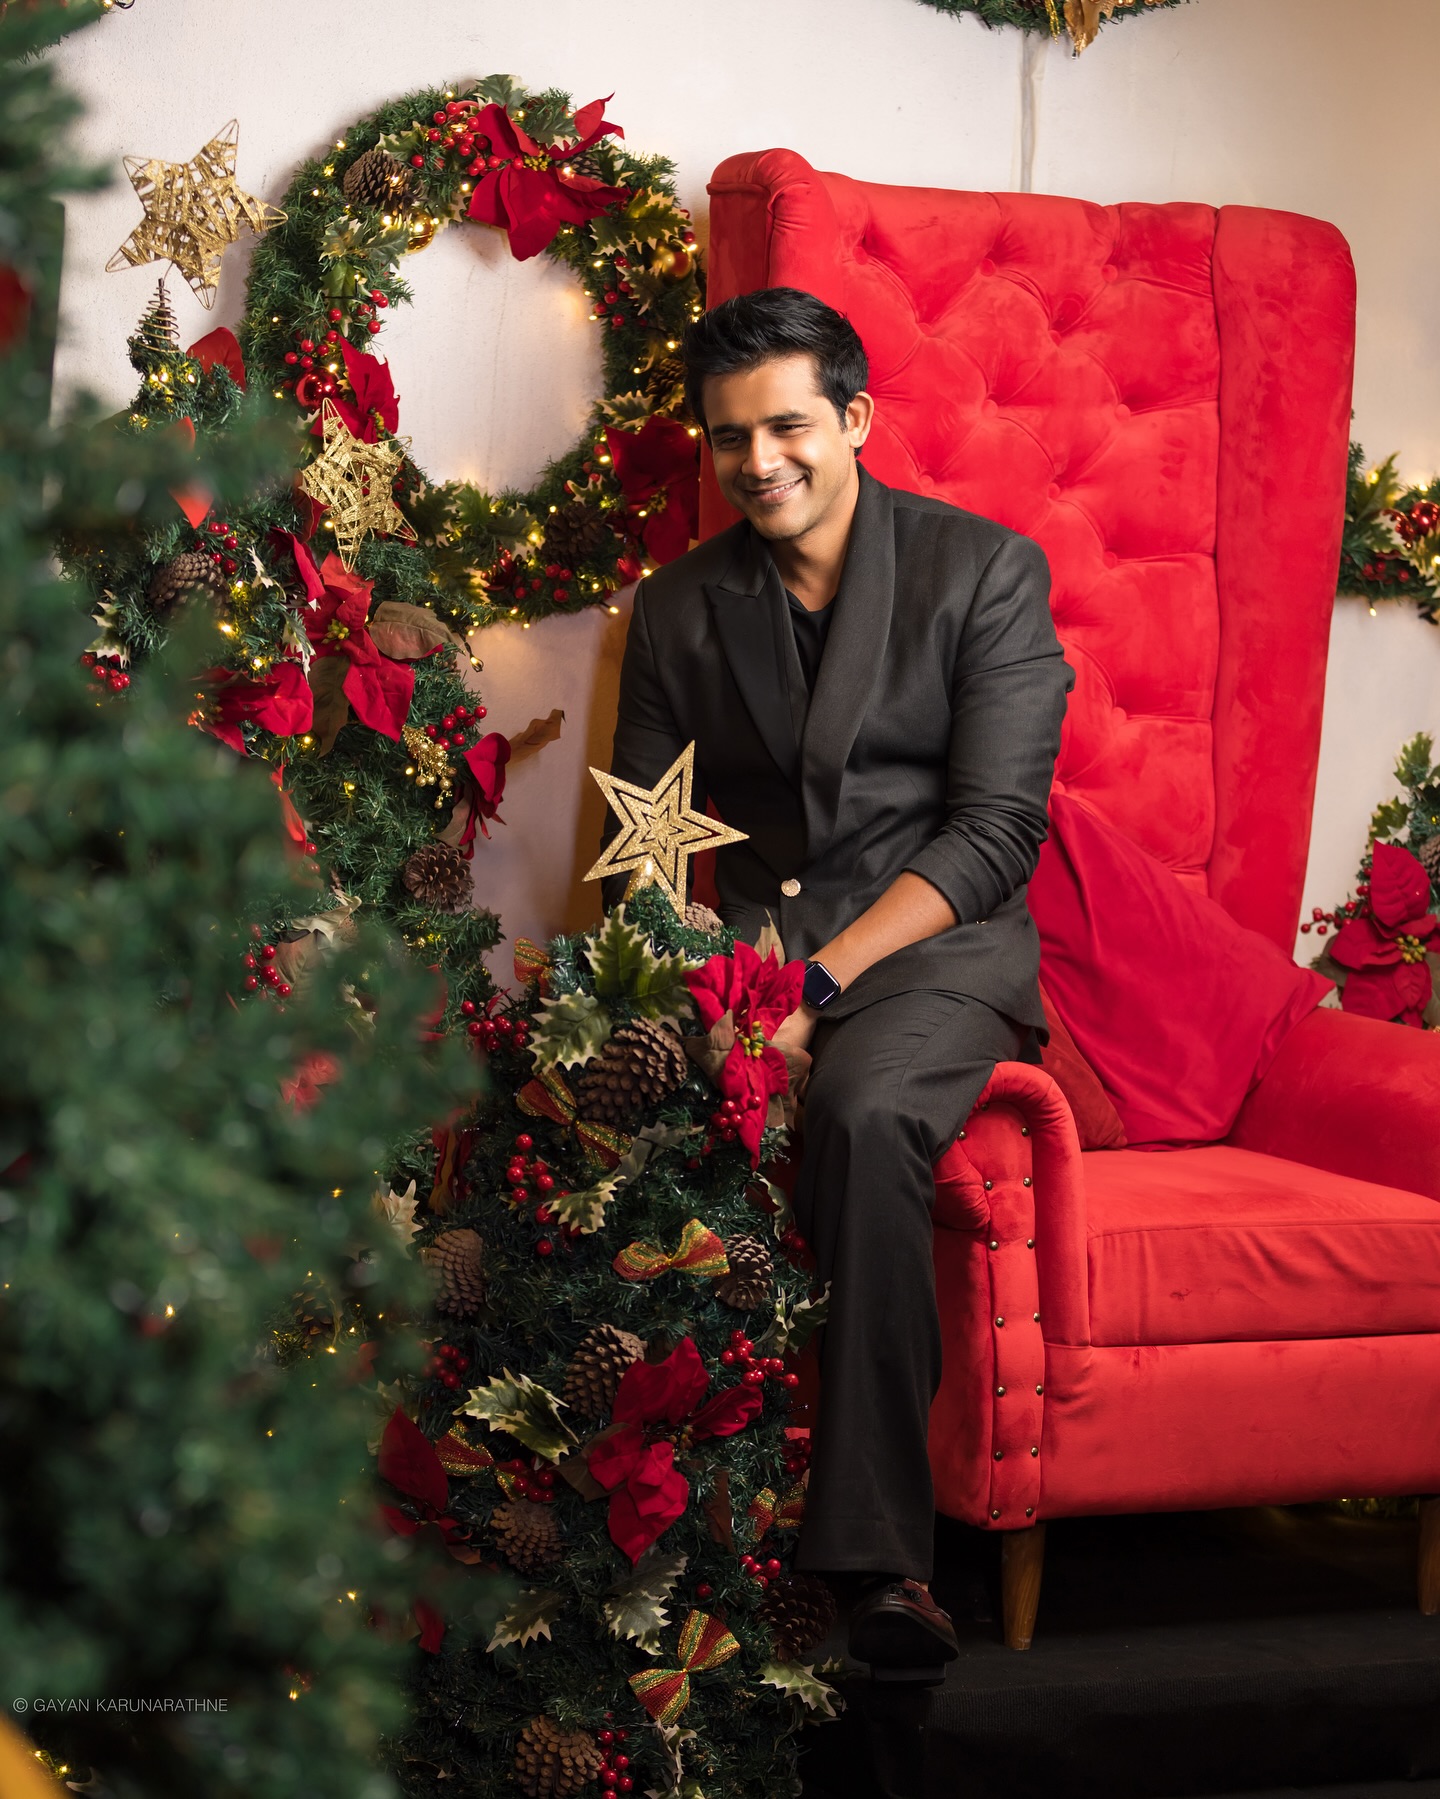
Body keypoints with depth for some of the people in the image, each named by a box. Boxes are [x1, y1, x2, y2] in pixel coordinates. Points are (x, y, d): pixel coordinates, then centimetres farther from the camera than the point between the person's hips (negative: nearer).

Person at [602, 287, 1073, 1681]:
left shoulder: (985, 572, 1)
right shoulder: (677, 611, 14)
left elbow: (995, 829, -8)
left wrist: (822, 982, -19)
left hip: (936, 942, -3)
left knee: (865, 1114, -37)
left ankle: (873, 1547, -31)